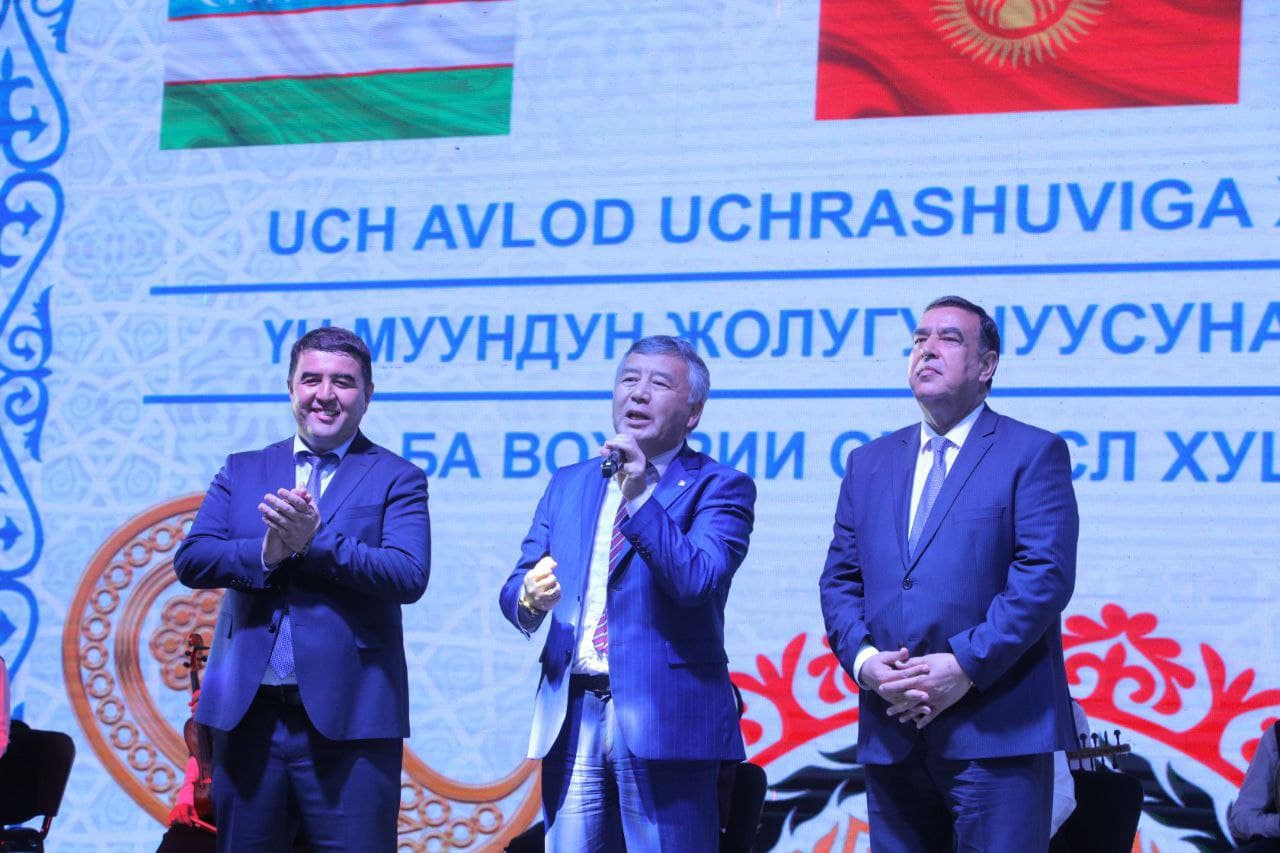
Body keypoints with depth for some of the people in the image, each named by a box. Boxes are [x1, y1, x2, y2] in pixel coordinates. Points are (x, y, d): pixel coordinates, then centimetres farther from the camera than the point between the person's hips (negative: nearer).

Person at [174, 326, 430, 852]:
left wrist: (316, 541, -21)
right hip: (247, 715, 3)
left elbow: (409, 577, -11)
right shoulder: (242, 472, 14)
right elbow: (190, 560, 1)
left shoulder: (396, 479, 4)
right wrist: (267, 553, -16)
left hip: (348, 720, -3)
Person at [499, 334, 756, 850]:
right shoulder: (569, 484, 17)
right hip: (570, 720, 4)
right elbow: (514, 588, 11)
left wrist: (640, 500, -22)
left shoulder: (718, 487, 2)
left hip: (664, 723, -4)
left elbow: (698, 581, -15)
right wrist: (530, 597, -12)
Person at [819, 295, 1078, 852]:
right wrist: (864, 659, -6)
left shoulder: (1033, 453, 2)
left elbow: (1046, 573, -9)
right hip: (890, 734, 5)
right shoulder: (869, 463, 19)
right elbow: (840, 579, 13)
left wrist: (966, 665, -17)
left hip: (995, 729, -5)